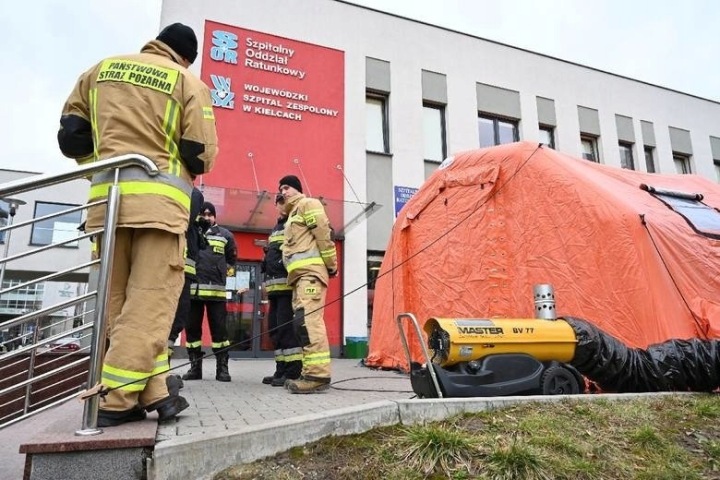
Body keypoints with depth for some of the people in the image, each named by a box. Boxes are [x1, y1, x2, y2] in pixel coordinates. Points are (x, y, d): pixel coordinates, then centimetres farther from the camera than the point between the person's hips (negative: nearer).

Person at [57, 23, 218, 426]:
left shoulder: (101, 70, 18)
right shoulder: (189, 83, 4)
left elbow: (71, 136, 14)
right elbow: (201, 156, -4)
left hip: (107, 196, 5)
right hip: (158, 199, -5)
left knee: (120, 302, 7)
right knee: (150, 300, -4)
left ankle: (151, 393, 8)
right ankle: (117, 399, -7)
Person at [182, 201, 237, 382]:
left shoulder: (225, 235, 12)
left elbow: (232, 258, 21)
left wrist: (225, 272, 9)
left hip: (216, 289, -1)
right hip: (192, 288, 1)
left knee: (219, 328, -2)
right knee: (192, 328, 5)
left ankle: (222, 367, 3)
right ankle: (195, 367, 14)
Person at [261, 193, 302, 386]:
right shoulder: (275, 230, 27)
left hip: (289, 284, -9)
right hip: (275, 286, 9)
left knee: (287, 327, -13)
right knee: (275, 327, 9)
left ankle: (294, 372, -9)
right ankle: (282, 369, 16)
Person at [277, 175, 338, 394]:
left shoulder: (308, 204, 2)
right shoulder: (293, 214, 31)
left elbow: (323, 234, -9)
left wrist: (331, 265, -12)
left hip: (310, 271, -10)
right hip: (300, 274, 10)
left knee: (308, 319, -20)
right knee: (303, 322, 7)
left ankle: (317, 375, -23)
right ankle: (311, 373, 10)